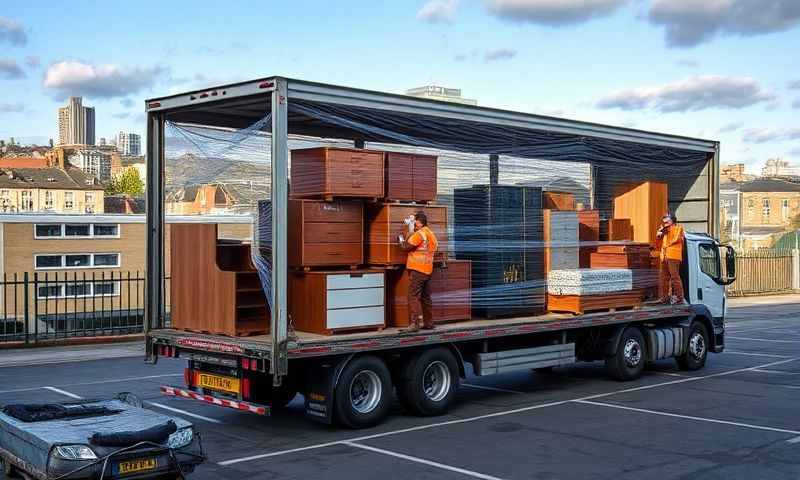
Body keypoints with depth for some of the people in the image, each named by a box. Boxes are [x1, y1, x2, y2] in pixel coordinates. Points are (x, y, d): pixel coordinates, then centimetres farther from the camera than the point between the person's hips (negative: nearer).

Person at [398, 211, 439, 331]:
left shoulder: (420, 233, -12)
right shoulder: (431, 234, 18)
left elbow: (407, 246, -14)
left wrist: (401, 239, 8)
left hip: (417, 269, -9)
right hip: (427, 270, 9)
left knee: (413, 296, -9)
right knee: (426, 297, 13)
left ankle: (415, 322, -16)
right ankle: (428, 323, 16)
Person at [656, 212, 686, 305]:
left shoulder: (678, 228, 8)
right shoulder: (664, 232, 26)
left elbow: (676, 239, -8)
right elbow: (658, 245, 23)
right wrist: (658, 236, 8)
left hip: (673, 256, -7)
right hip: (664, 257, 7)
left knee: (675, 276, -12)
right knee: (663, 277, 7)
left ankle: (679, 297, -12)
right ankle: (664, 297, 12)